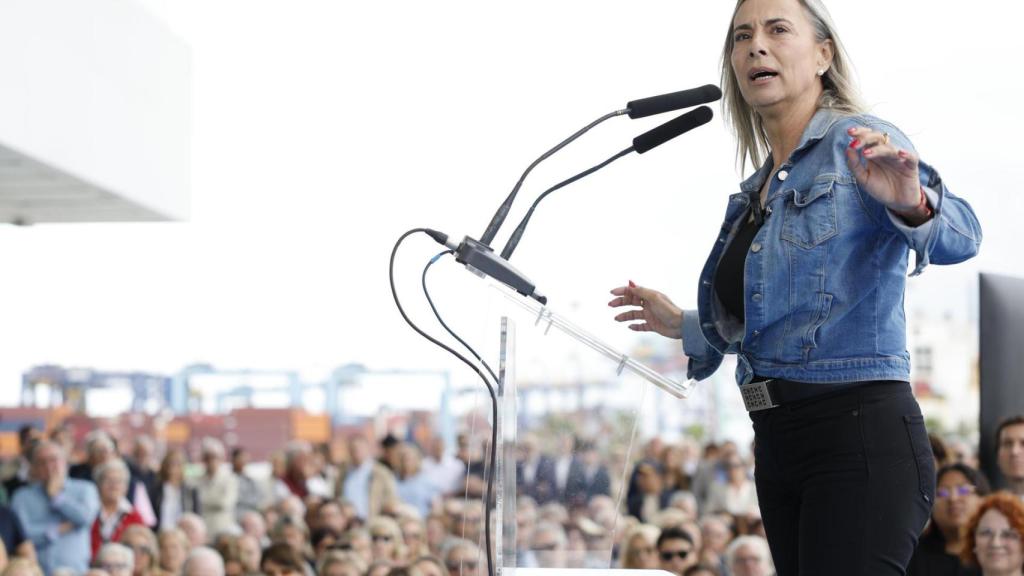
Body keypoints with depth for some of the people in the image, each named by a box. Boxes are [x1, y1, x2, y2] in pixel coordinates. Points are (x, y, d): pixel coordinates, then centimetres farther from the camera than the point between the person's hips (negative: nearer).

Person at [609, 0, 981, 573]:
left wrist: (912, 205, -41)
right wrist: (682, 324, 28)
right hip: (778, 440, 8)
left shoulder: (859, 144, -5)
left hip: (861, 435, -8)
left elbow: (961, 236, -22)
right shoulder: (755, 192, 19)